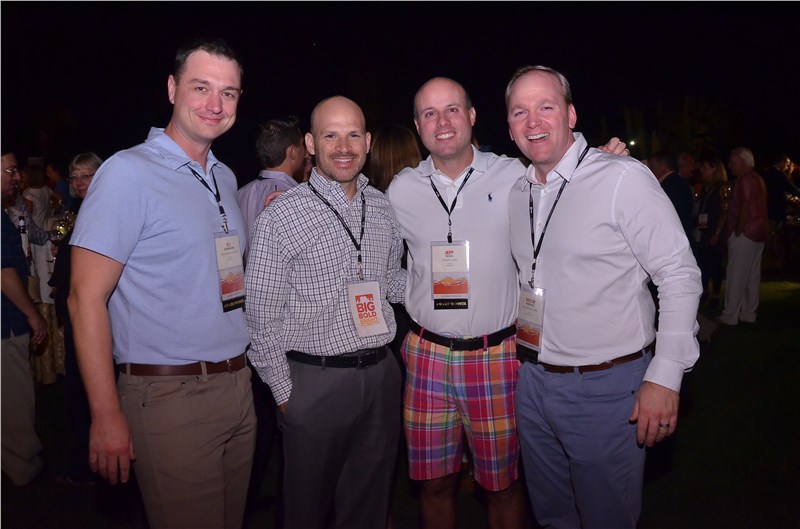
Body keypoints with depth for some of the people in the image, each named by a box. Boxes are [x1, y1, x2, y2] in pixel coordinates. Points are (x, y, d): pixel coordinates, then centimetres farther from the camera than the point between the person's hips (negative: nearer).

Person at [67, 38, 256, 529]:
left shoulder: (225, 177, 11)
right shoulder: (128, 172, -11)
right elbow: (86, 299, -14)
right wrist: (107, 416, -16)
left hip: (238, 386, 7)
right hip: (172, 396, -7)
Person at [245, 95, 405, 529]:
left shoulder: (382, 208, 5)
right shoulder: (283, 215, -11)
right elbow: (261, 317, -8)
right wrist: (283, 392, -7)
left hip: (381, 375, 5)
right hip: (316, 380, -4)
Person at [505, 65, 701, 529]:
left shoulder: (624, 178, -14)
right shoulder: (517, 193, 6)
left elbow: (680, 276, -14)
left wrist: (665, 378, -18)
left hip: (607, 386, -5)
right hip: (533, 381, 6)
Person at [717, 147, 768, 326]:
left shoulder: (744, 179, -13)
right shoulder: (758, 179, 17)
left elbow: (745, 206, -23)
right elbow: (757, 208, 16)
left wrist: (738, 230, -17)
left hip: (744, 233, -10)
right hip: (758, 233, 10)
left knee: (736, 276, -5)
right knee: (752, 276, 12)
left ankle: (730, 316, 0)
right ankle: (749, 313, 19)